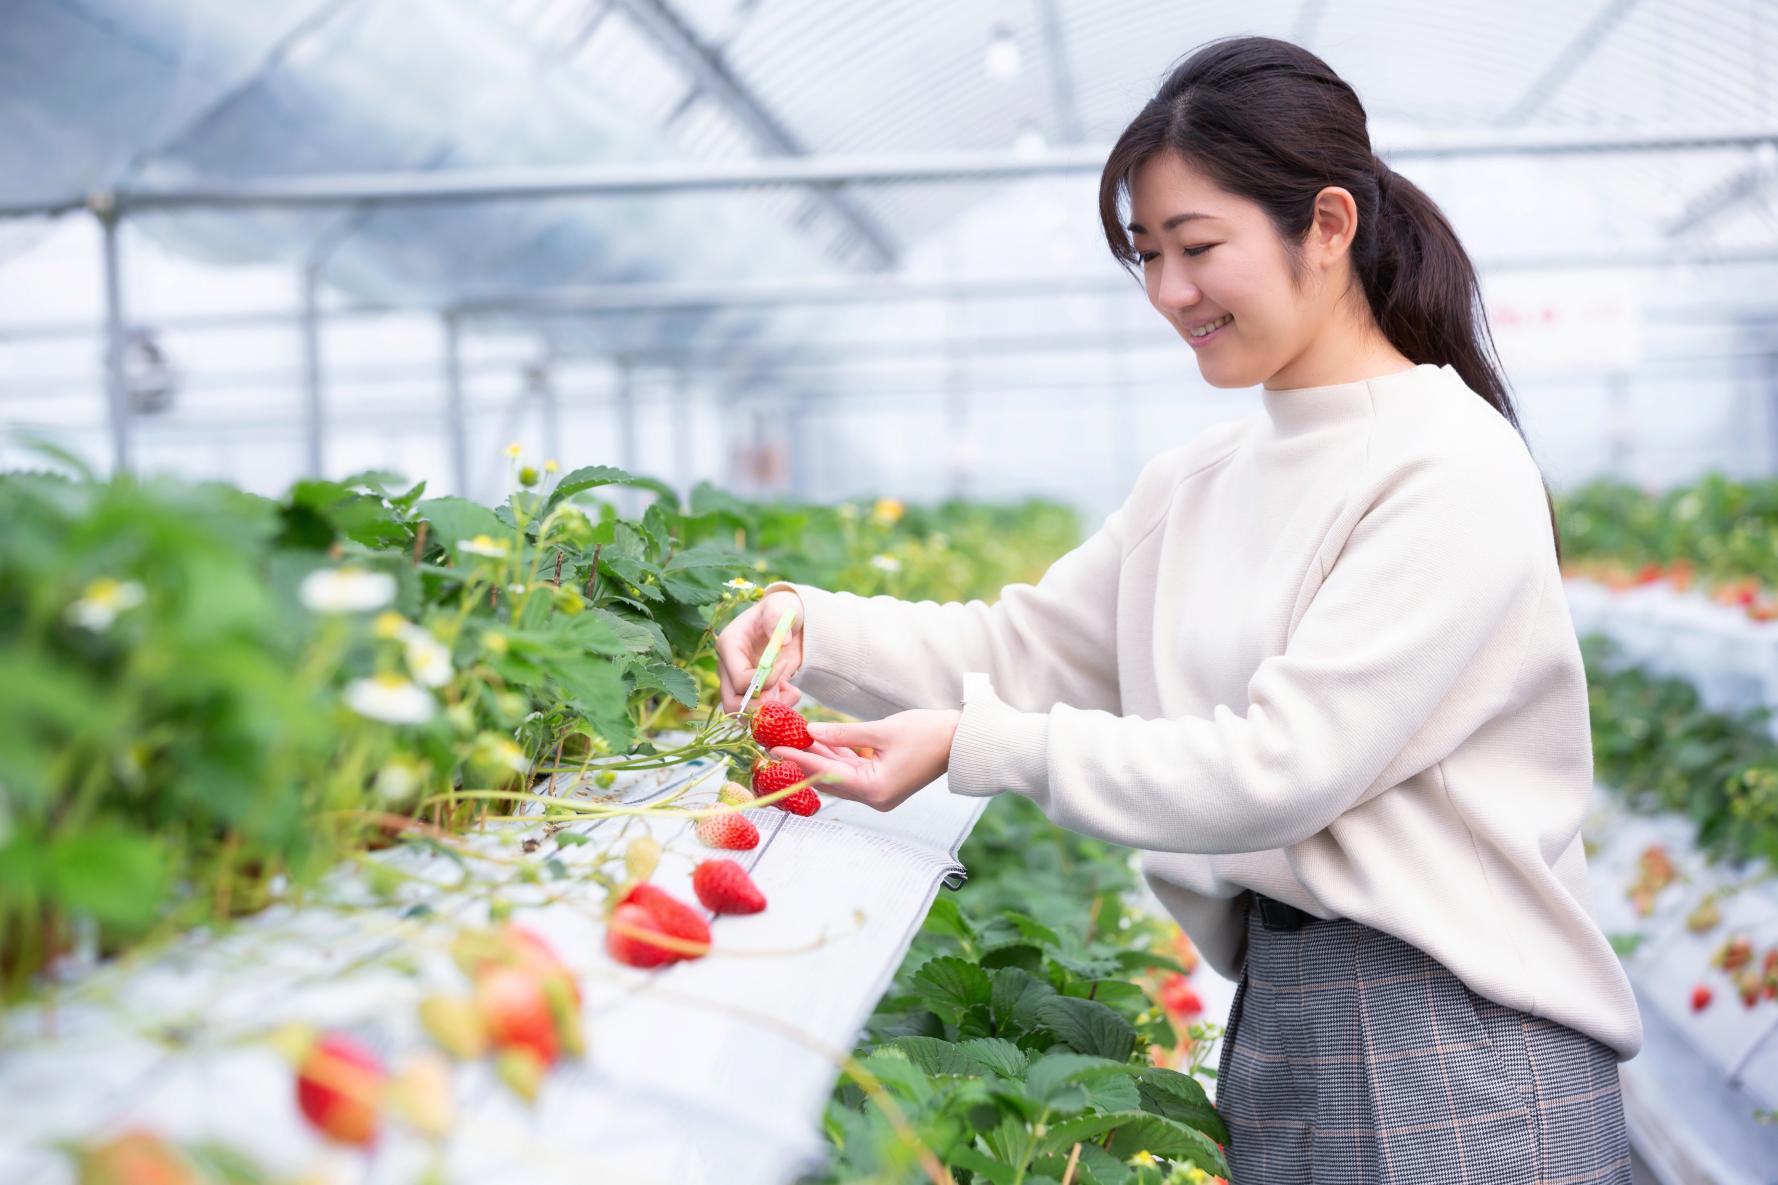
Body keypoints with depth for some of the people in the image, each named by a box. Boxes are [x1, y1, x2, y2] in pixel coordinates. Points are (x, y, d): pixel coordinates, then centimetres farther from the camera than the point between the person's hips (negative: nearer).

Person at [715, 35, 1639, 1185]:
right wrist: (815, 627, -6)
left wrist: (974, 745, -22)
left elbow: (1281, 766, -21)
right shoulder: (1194, 484, 11)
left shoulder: (1453, 468, -15)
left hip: (1453, 1057, -7)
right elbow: (1029, 645, 10)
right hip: (1274, 1024, 7)